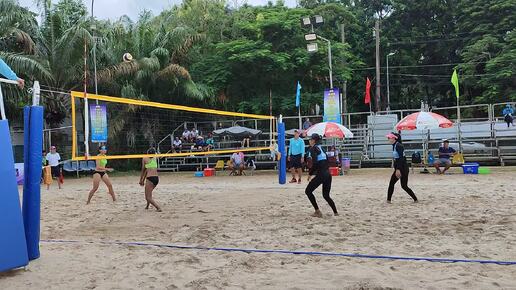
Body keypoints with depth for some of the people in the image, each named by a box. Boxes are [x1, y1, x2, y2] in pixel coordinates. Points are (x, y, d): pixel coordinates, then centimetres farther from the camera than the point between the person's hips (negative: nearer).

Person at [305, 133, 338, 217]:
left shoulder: (313, 149, -6)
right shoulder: (321, 148, 18)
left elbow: (315, 163, -17)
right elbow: (326, 160, 17)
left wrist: (310, 174, -6)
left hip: (321, 175, -8)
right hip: (328, 174, 8)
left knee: (308, 191, 7)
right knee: (326, 195, 22)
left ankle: (317, 211, 2)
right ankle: (335, 213, 17)